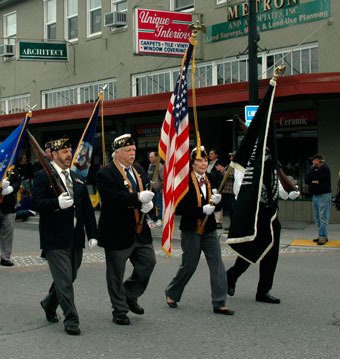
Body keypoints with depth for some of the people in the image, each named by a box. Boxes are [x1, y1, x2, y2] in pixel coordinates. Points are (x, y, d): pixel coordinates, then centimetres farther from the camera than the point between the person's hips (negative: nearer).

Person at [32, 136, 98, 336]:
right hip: (55, 239, -7)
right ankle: (71, 320, 1)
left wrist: (92, 234, 9)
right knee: (64, 280, -7)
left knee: (69, 277, 15)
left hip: (76, 238, 7)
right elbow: (37, 203, -13)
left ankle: (49, 304, 38)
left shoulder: (78, 178, 15)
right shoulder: (43, 177, -4)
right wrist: (57, 203, -30)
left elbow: (87, 208, 15)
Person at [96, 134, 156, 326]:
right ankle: (120, 311, 18)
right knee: (116, 274, 4)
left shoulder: (137, 171, 13)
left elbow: (144, 194, 21)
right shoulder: (106, 174, -13)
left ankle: (130, 295, 31)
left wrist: (148, 204, -2)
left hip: (140, 231, 7)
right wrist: (138, 198, -27)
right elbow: (113, 198, -26)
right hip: (118, 232, -7)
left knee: (149, 262, 9)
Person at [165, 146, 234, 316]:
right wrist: (201, 210, -22)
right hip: (191, 230, -6)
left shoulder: (210, 180, 6)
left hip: (209, 229, 6)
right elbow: (179, 209, -18)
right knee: (189, 265, 6)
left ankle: (219, 303, 4)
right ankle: (171, 294, 29)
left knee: (217, 265, -1)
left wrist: (216, 200, -6)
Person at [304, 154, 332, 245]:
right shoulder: (314, 169, 19)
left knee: (323, 217, -10)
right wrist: (313, 181, -8)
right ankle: (323, 236, 14)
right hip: (315, 195, 9)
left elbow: (312, 177, -14)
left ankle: (323, 237, -11)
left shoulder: (325, 168, -6)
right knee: (317, 217, 9)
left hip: (324, 195, -9)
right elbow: (306, 180, 7)